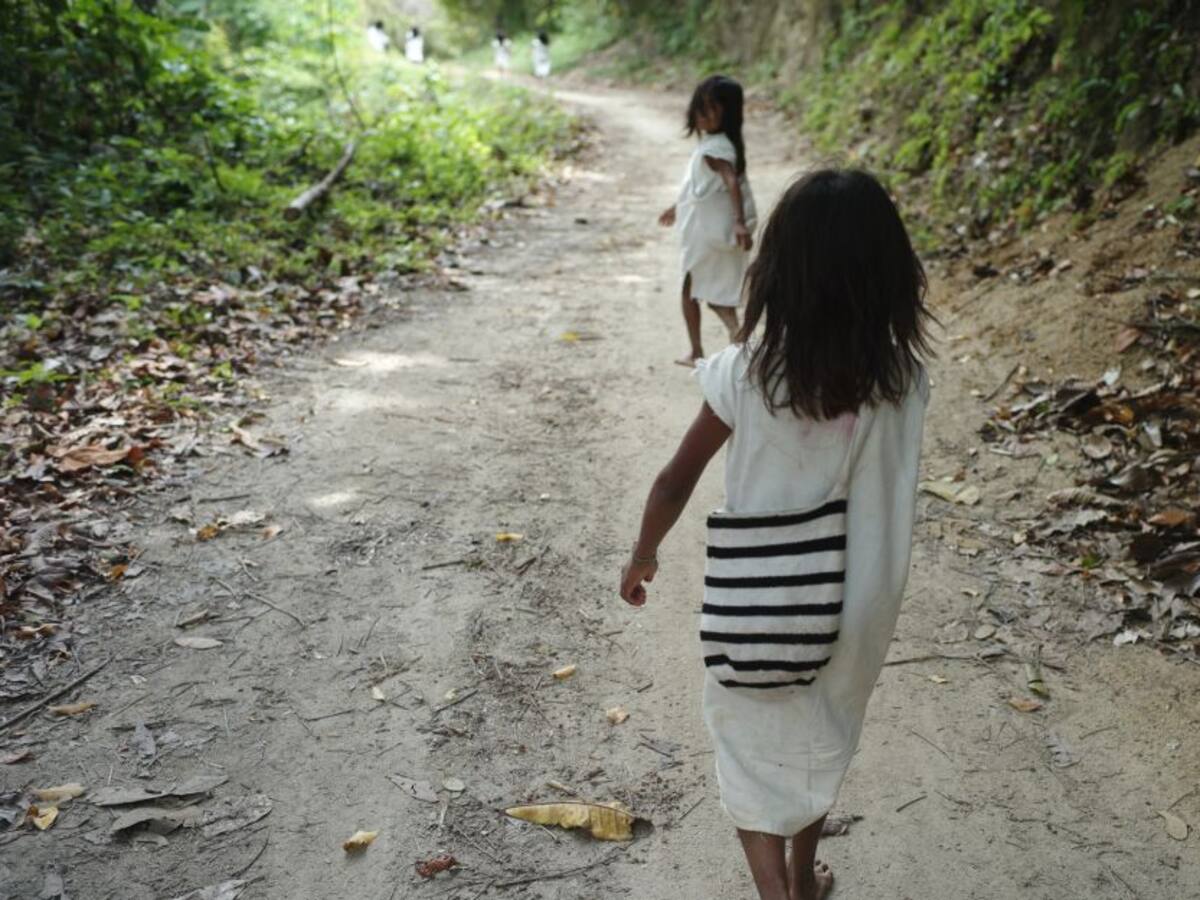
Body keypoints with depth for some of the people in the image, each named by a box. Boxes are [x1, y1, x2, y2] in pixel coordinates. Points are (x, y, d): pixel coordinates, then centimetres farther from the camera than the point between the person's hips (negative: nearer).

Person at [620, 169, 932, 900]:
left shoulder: (745, 375, -20)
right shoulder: (904, 378, -14)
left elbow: (676, 483, -9)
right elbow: (880, 477, 4)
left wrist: (642, 556, 7)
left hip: (761, 607, -3)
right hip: (854, 600, 4)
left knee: (756, 755, 18)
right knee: (821, 741, 28)